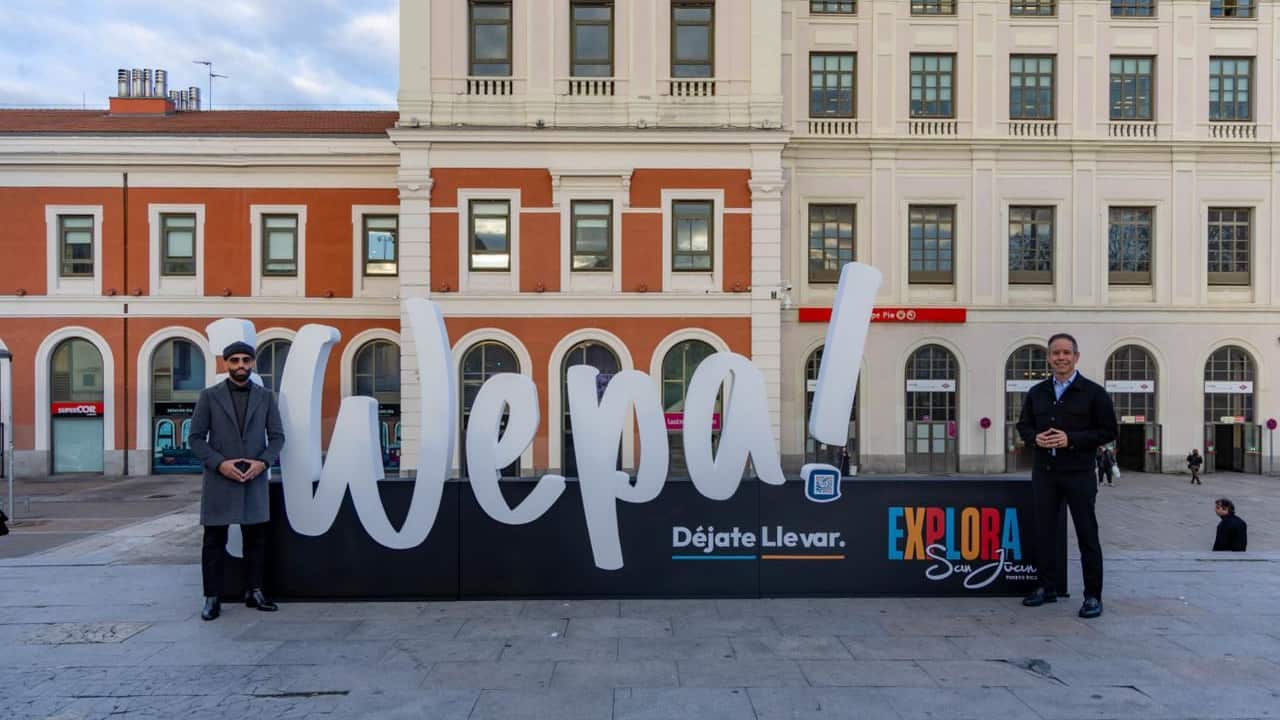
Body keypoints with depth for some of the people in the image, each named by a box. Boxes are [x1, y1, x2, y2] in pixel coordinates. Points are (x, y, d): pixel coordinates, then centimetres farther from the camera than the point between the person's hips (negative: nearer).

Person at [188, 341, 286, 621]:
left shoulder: (266, 396, 6)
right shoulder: (209, 396, 1)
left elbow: (277, 436, 6)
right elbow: (196, 438, 0)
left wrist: (262, 462, -10)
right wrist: (220, 463, -13)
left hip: (255, 479, 2)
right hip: (219, 479, -2)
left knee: (256, 539, 7)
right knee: (214, 541, 4)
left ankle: (254, 592, 18)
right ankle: (212, 598, 12)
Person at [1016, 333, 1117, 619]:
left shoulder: (1093, 393, -3)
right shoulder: (1036, 393, 9)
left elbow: (1109, 431, -5)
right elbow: (1023, 425, 16)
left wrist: (1071, 439, -17)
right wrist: (1034, 438, -7)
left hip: (1079, 474, -4)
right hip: (1044, 472, 4)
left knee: (1087, 534, 1)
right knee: (1044, 531, 10)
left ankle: (1093, 596, 11)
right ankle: (1047, 587, 23)